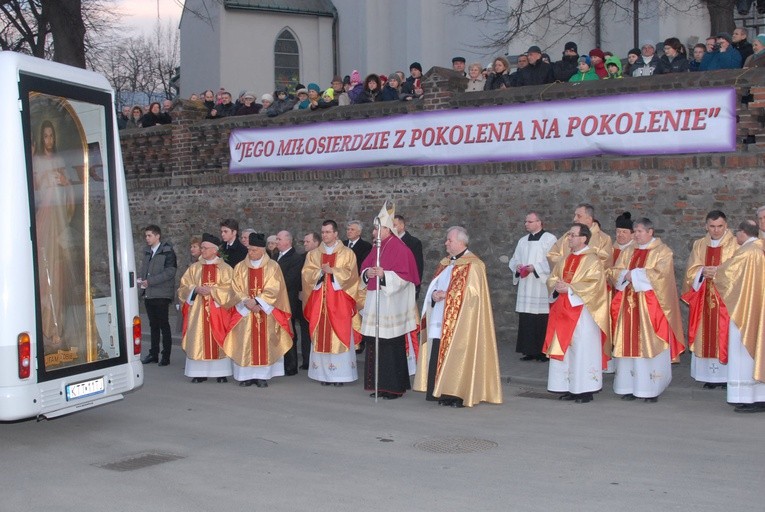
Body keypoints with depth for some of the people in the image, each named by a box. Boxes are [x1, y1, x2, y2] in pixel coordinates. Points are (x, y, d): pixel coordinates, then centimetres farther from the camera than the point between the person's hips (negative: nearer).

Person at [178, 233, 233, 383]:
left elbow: (229, 289, -4)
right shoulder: (194, 267, 10)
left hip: (217, 309, -2)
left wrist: (212, 290, -15)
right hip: (197, 309, 2)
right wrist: (196, 289, -12)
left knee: (218, 340, -3)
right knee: (198, 339, -1)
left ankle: (221, 372, 2)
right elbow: (184, 287, 7)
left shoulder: (225, 268, 3)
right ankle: (199, 372, 3)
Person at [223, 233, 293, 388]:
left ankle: (263, 376, 0)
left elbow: (273, 290, -7)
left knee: (264, 343, -3)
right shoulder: (240, 267, 7)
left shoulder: (273, 266, 1)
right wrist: (247, 302, -15)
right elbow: (236, 290, 1)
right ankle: (247, 375, 3)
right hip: (245, 311, 2)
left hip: (266, 312, -2)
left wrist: (256, 301, -18)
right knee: (245, 343, -2)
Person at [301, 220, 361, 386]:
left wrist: (332, 270, -13)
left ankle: (340, 374, -2)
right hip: (319, 302, 3)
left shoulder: (347, 253, 5)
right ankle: (323, 373, 4)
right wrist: (321, 271, -13)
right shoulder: (313, 254, 13)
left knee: (340, 337, -5)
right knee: (321, 337, 0)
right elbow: (307, 274, 3)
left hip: (339, 302, -3)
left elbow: (350, 274, -5)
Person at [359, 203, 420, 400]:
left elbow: (404, 277, -14)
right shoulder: (377, 249, 16)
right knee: (375, 344, 8)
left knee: (391, 345, -6)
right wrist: (368, 273, -3)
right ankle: (380, 385, 15)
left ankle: (394, 387, 2)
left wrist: (384, 275, -24)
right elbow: (365, 269, 19)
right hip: (375, 301, 8)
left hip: (391, 303, -8)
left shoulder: (400, 249, -9)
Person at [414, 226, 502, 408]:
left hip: (459, 323, -7)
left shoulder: (473, 265, -8)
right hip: (440, 322, 7)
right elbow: (435, 285, 20)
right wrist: (435, 294, -3)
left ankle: (460, 395, -2)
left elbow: (472, 293, -14)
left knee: (457, 356, -8)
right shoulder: (445, 264, 18)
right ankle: (445, 393, 10)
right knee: (439, 356, 4)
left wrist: (446, 295, -14)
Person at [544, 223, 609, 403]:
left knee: (582, 348, -5)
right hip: (564, 310, 7)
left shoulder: (592, 260, -8)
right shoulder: (565, 259, 15)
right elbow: (552, 278, 15)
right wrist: (557, 286, -8)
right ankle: (570, 388, 14)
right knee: (565, 348, 7)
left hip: (582, 311, -7)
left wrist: (569, 288, -19)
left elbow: (593, 284, -18)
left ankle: (585, 390, 1)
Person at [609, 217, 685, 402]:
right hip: (629, 304, 5)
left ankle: (652, 389, -1)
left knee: (650, 344, -6)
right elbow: (613, 272, 12)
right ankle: (630, 386, 8)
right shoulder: (628, 252, 17)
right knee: (629, 344, 3)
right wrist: (626, 275, -10)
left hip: (651, 306, -5)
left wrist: (634, 274, -11)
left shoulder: (662, 251, 0)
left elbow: (660, 274, -14)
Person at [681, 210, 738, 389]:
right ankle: (710, 375, 6)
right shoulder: (699, 245, 13)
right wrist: (703, 272, -14)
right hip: (704, 298, 3)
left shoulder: (735, 245, 2)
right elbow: (691, 270, 6)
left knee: (724, 333, -7)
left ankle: (727, 375, -1)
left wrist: (719, 271, -20)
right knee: (706, 335, 1)